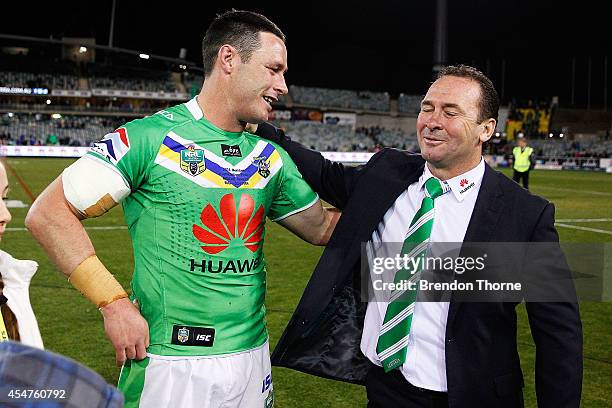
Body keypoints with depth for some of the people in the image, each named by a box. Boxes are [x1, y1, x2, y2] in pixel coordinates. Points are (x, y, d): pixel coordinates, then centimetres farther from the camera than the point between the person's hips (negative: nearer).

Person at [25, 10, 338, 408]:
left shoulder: (272, 158, 7)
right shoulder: (151, 137, -12)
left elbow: (323, 227, 17)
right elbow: (47, 214, -10)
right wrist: (114, 301, -16)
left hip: (253, 357, 6)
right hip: (171, 364, -6)